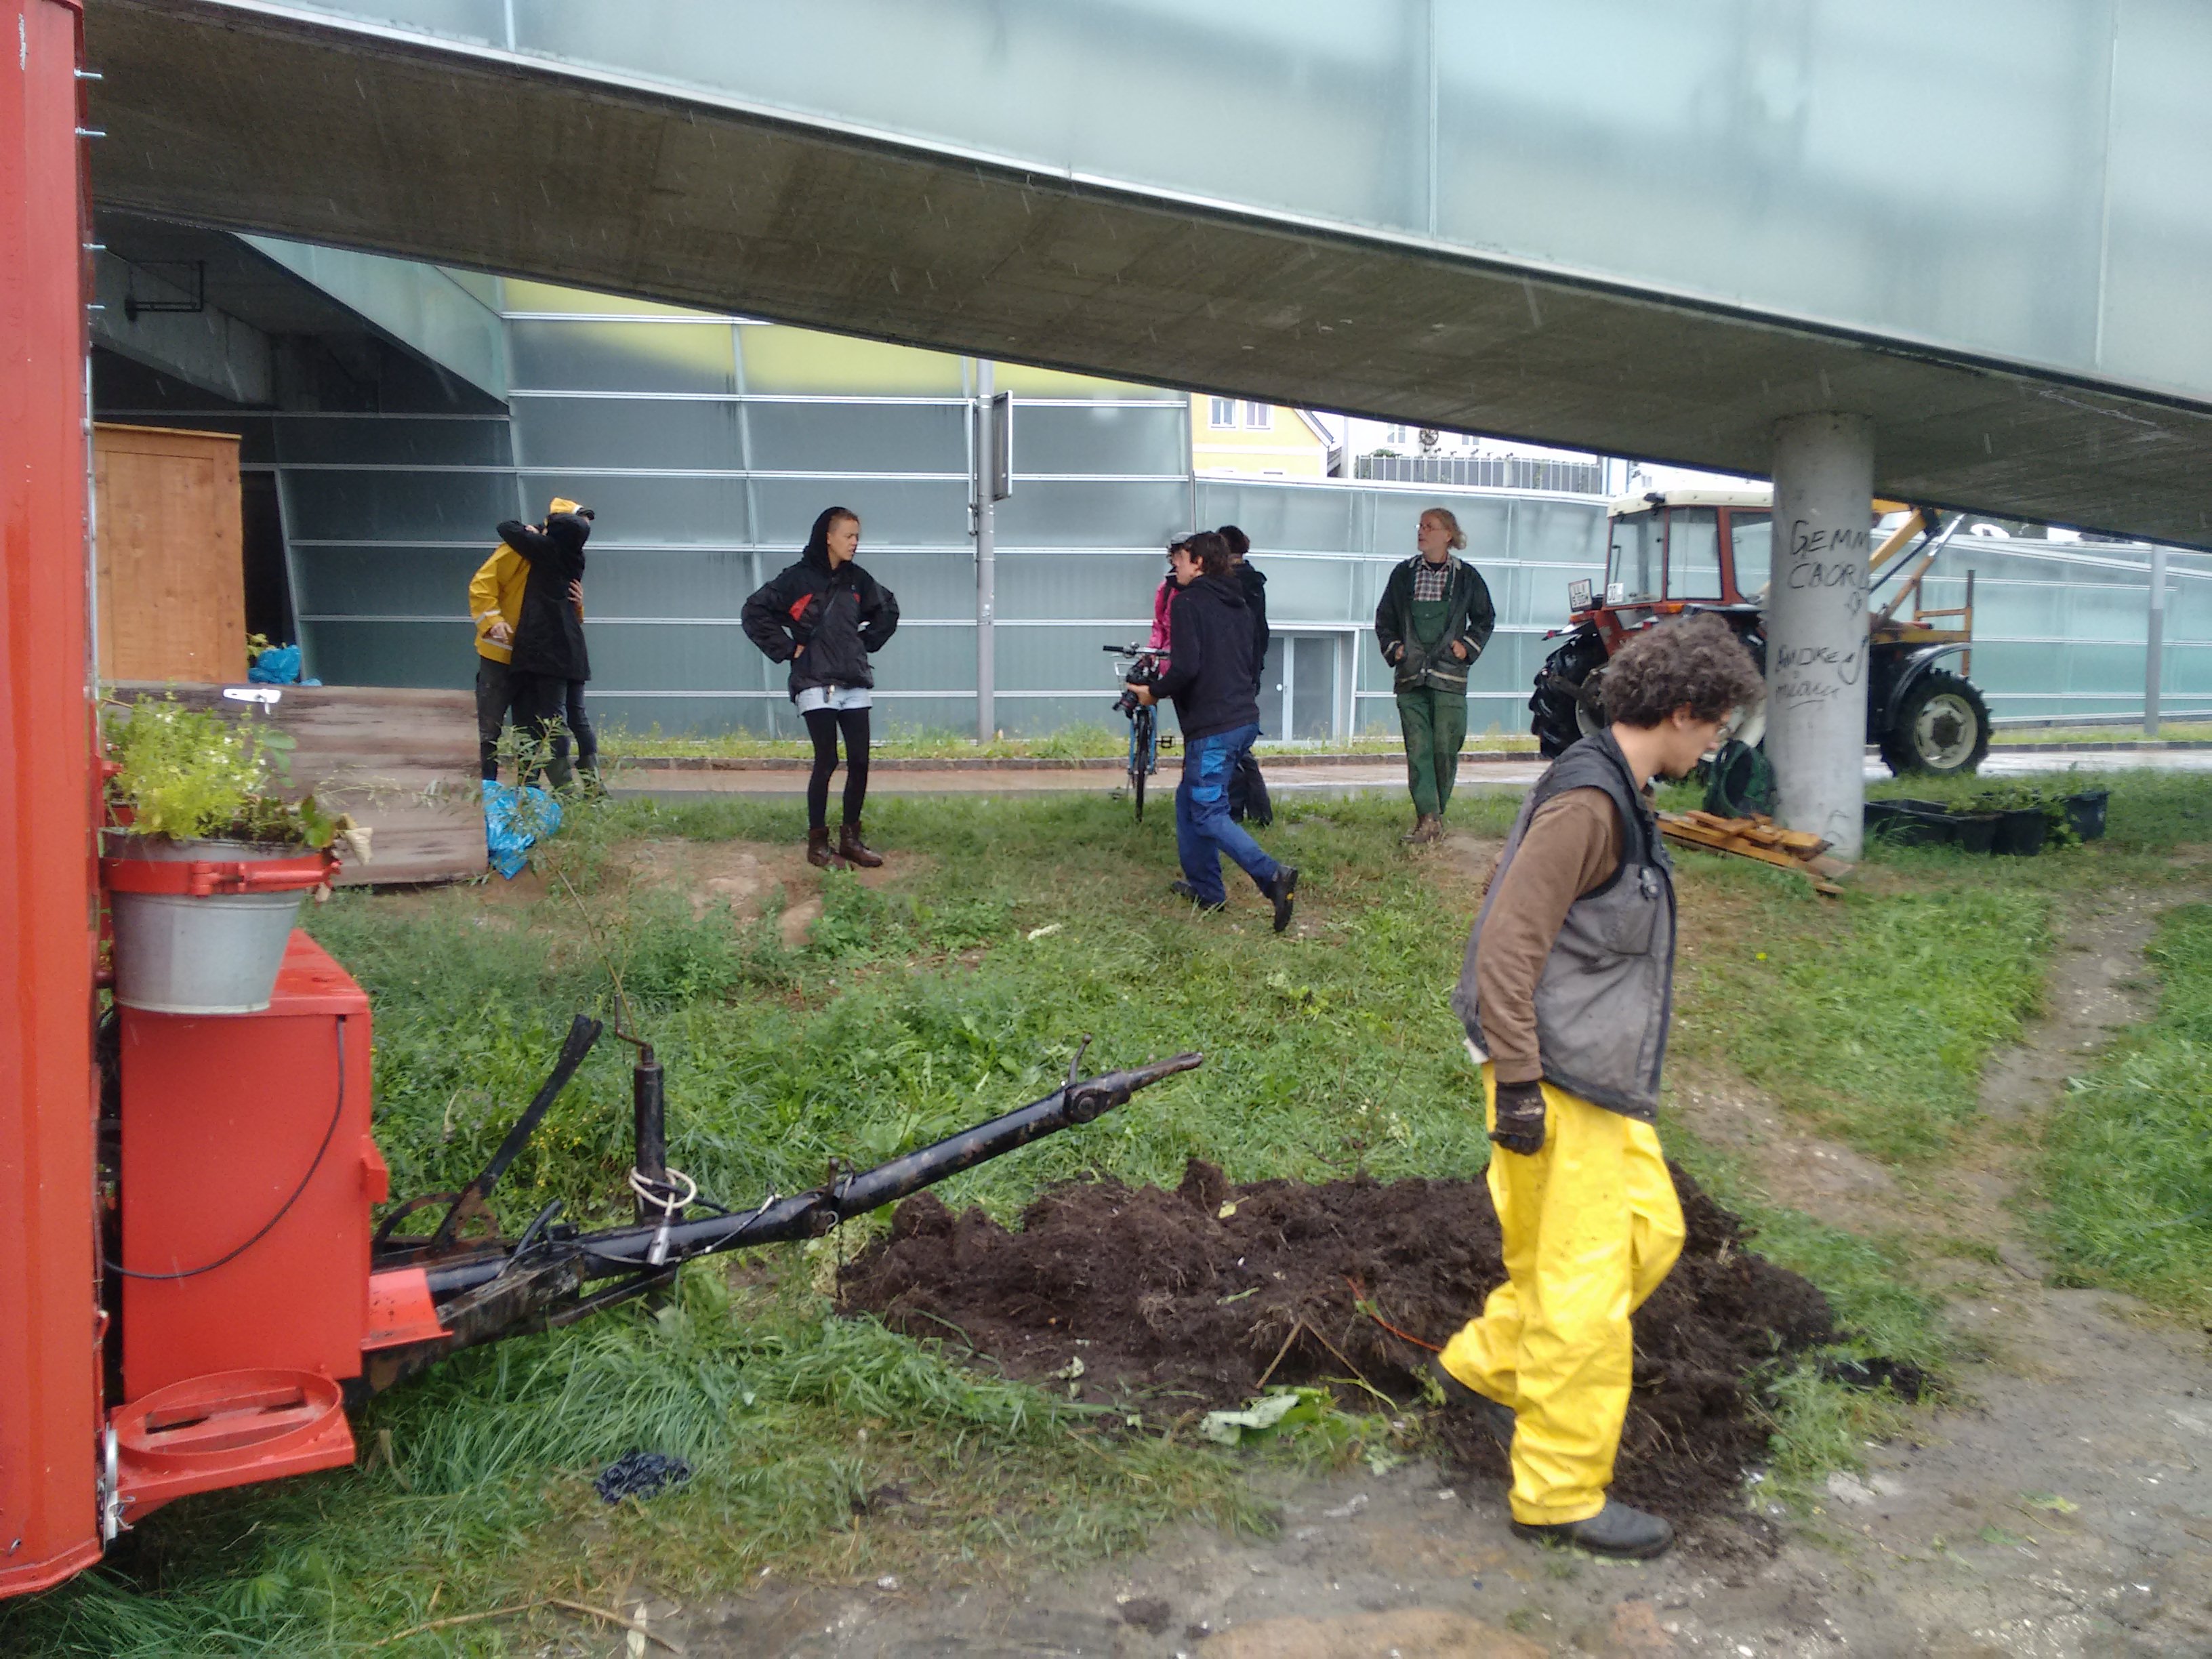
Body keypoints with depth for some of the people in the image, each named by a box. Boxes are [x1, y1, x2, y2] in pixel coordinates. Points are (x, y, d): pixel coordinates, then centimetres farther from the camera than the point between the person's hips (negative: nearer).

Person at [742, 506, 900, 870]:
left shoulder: (857, 579, 9)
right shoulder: (798, 578, -6)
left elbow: (888, 609, 25)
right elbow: (755, 612, -6)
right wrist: (787, 649, -7)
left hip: (855, 684, 5)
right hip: (816, 686, -5)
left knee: (860, 761, 3)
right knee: (827, 762, -5)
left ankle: (851, 839, 15)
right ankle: (817, 843, 6)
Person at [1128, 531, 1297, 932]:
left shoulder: (1187, 602, -10)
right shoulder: (1235, 605, 16)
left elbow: (1185, 667, -21)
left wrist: (1154, 693, -3)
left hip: (1212, 727, -9)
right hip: (1245, 718, 9)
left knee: (1209, 814, -4)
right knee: (1189, 799, 20)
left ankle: (1272, 876, -20)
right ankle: (1203, 888, 23)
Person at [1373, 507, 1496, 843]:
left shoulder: (1466, 576, 5)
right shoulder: (1404, 574, 10)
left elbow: (1485, 618, 17)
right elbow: (1384, 618, 19)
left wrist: (1468, 646, 4)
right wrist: (1392, 648, 6)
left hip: (1448, 677, -2)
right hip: (1410, 677, 2)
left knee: (1446, 747, -3)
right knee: (1417, 748, -5)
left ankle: (1436, 814, 11)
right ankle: (1427, 819, -6)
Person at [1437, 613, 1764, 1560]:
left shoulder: (1619, 797, 13)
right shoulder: (1586, 801, -19)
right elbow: (1508, 944, -23)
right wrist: (1518, 1086, -22)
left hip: (1602, 1080, 10)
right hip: (1559, 1089, -10)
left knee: (1651, 1233, 19)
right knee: (1584, 1288, -2)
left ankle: (1485, 1366, 29)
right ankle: (1560, 1496, 12)